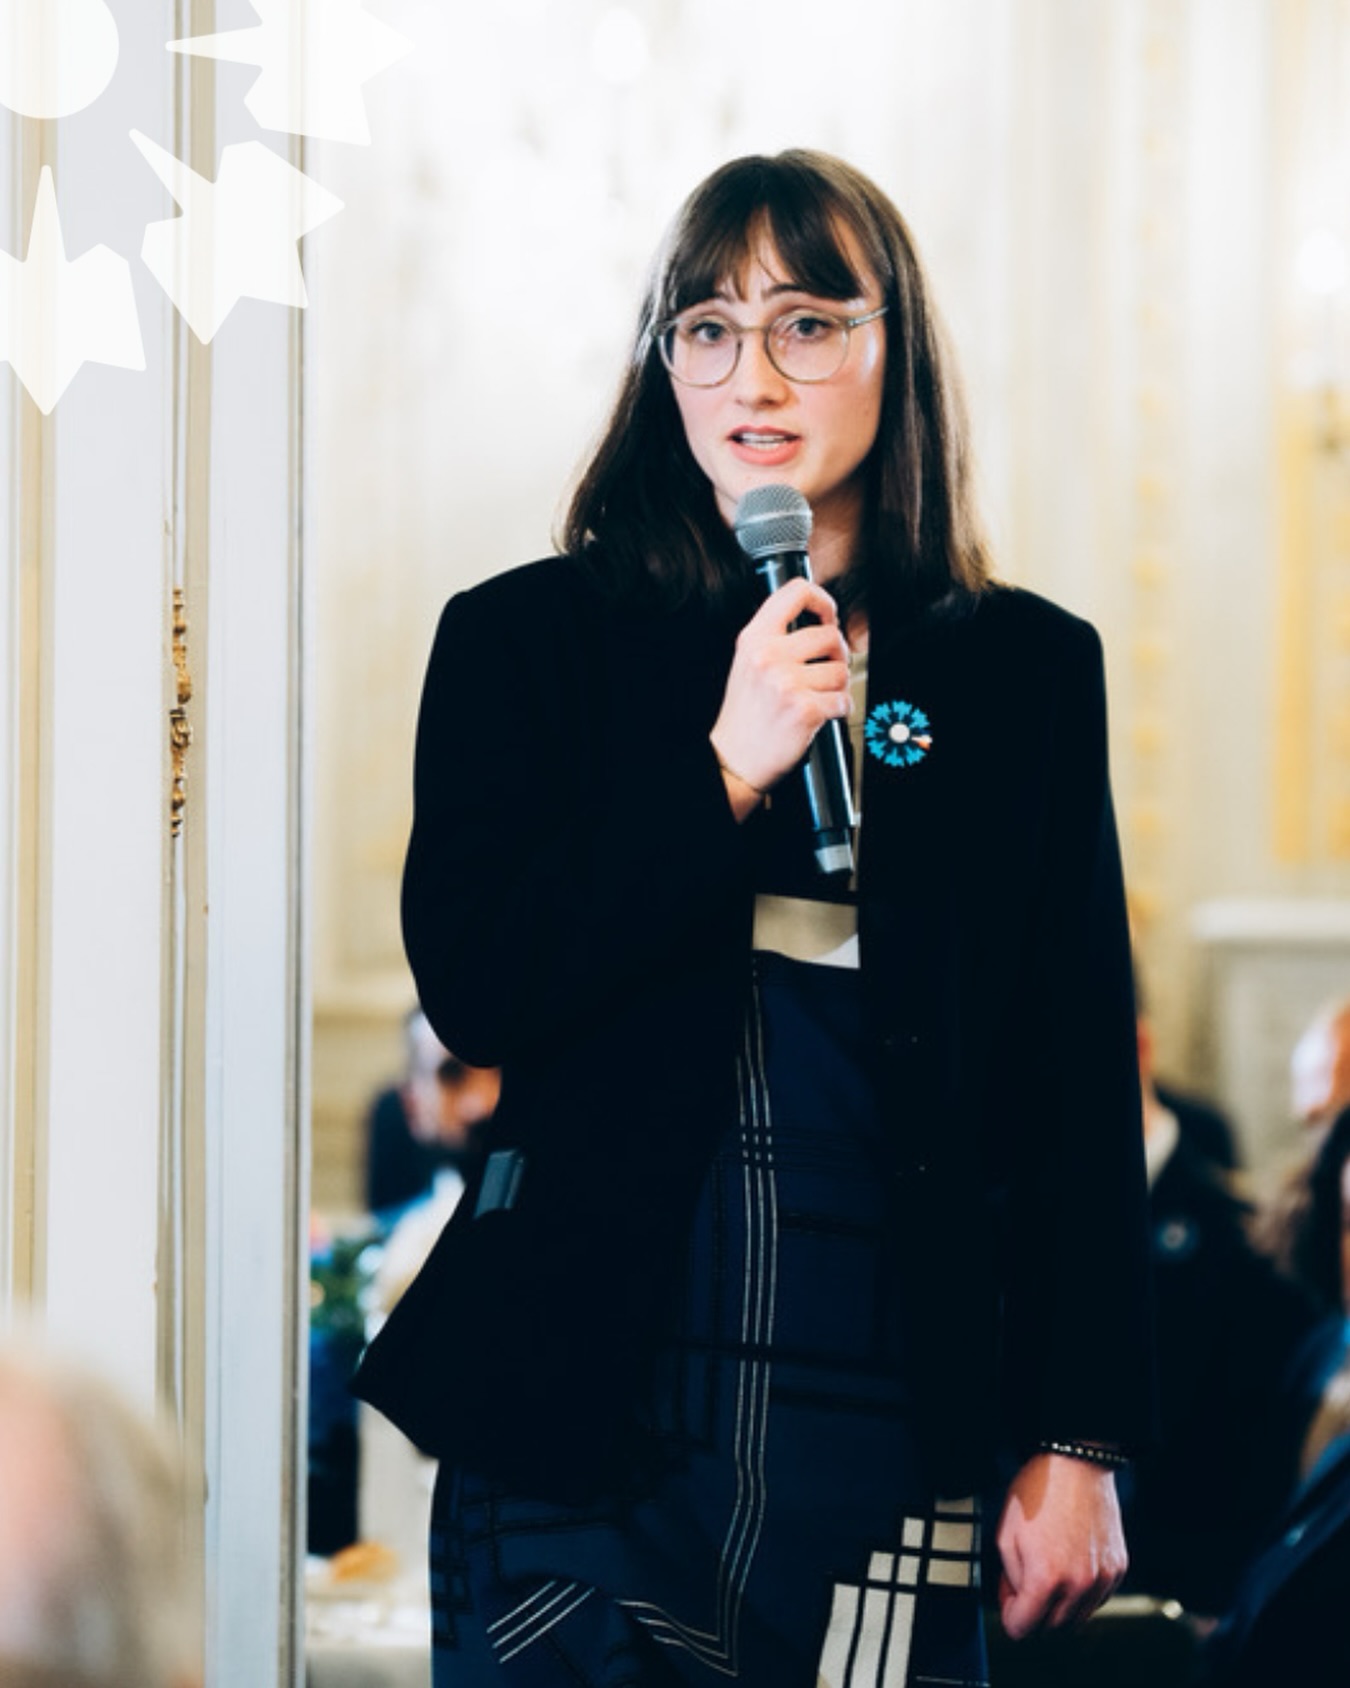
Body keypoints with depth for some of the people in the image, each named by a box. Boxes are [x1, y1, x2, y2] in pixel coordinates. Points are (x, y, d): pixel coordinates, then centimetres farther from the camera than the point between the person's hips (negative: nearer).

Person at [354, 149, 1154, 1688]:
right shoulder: (527, 641, 6)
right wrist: (727, 768, -12)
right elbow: (470, 984, -5)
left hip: (889, 1423, 1)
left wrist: (1079, 1443, 3)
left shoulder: (1024, 677, 8)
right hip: (586, 1413, 0)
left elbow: (1082, 1084, 8)